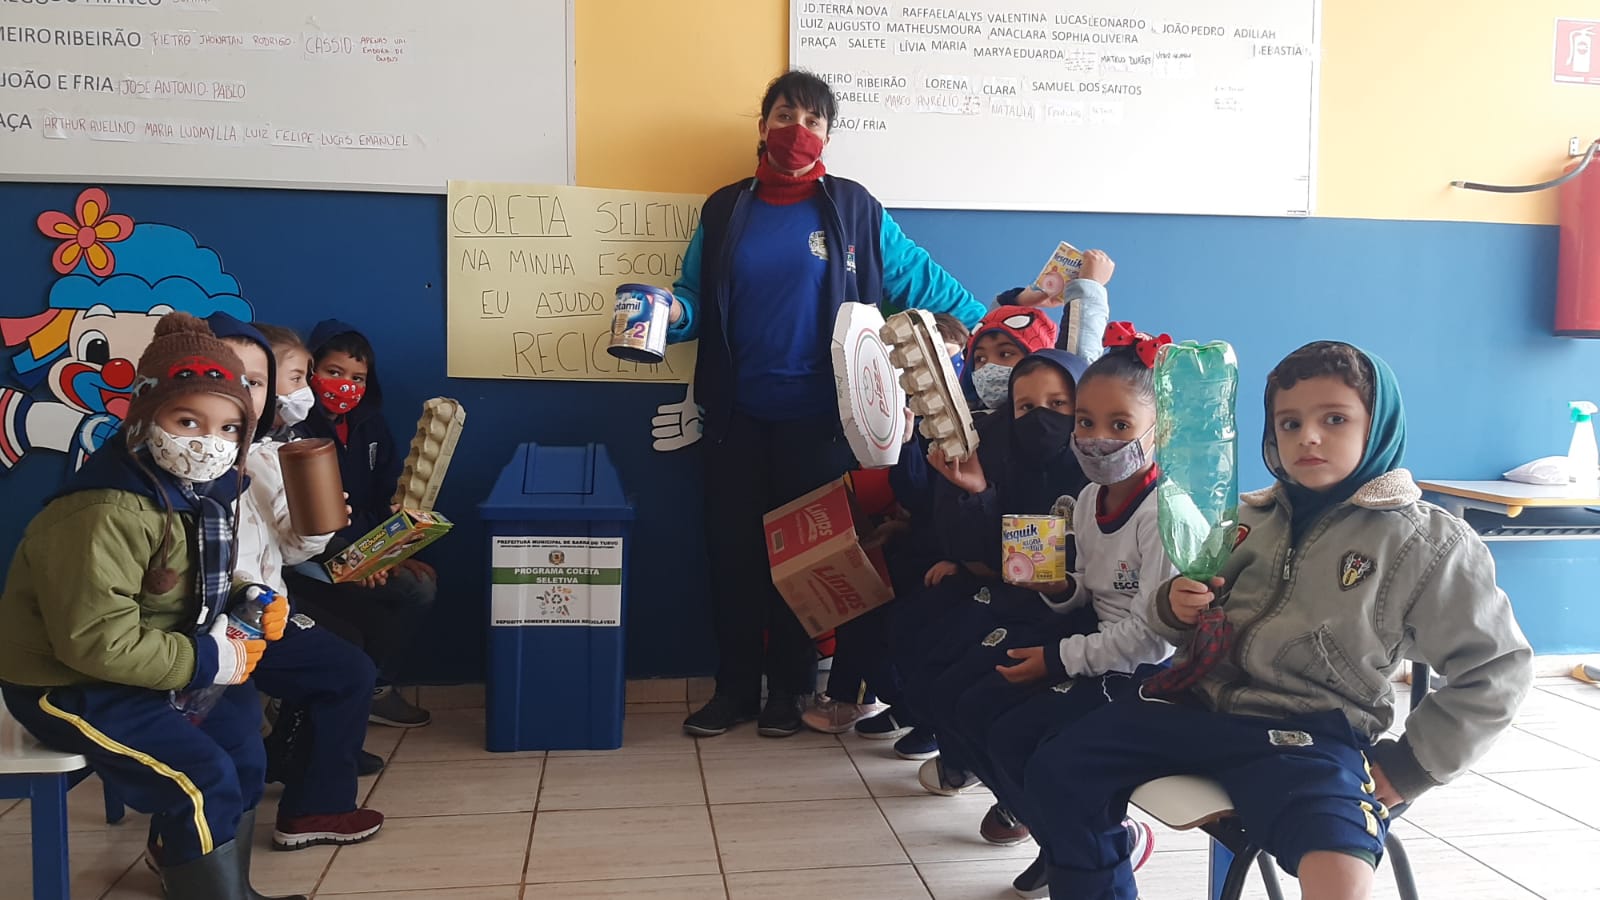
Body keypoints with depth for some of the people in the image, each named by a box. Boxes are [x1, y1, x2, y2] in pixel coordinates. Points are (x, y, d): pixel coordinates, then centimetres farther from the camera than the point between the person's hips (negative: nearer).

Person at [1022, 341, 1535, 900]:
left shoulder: (1426, 543, -4)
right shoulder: (1249, 516, 9)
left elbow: (1496, 669, -1)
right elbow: (1185, 622, 21)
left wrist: (1406, 768, -5)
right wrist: (1173, 609, -4)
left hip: (1307, 731, -5)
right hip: (1200, 700, 5)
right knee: (1057, 772, -1)